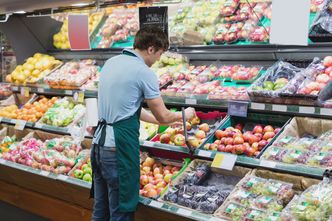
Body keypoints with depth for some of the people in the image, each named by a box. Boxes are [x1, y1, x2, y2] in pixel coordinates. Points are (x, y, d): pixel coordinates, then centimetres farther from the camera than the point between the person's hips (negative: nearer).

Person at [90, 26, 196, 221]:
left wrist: (162, 120, 25)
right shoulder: (144, 73, -11)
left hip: (99, 143, 8)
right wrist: (184, 115, 16)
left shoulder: (111, 62, 12)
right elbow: (163, 117, -5)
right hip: (120, 146, -8)